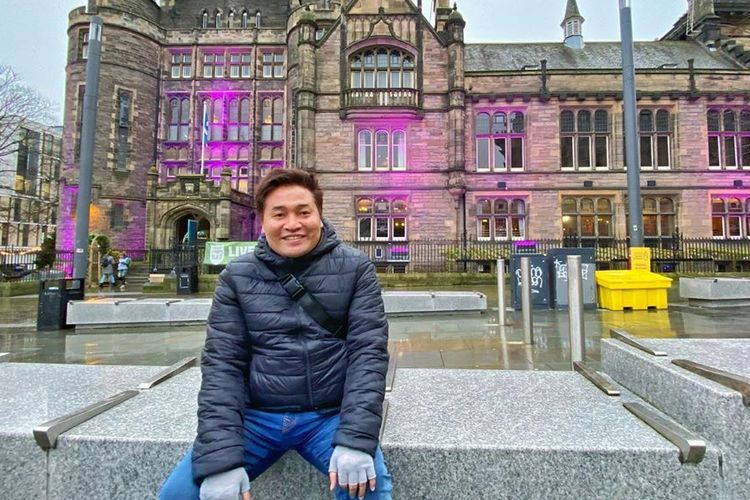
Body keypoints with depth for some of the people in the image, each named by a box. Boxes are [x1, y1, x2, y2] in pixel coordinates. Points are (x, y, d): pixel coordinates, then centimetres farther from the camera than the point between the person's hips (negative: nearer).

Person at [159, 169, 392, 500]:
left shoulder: (355, 269, -3)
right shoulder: (237, 277, 1)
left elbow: (368, 352, -9)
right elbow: (222, 364, -4)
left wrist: (356, 439, -21)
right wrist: (221, 459, -14)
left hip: (330, 416, -2)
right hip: (256, 415, 3)